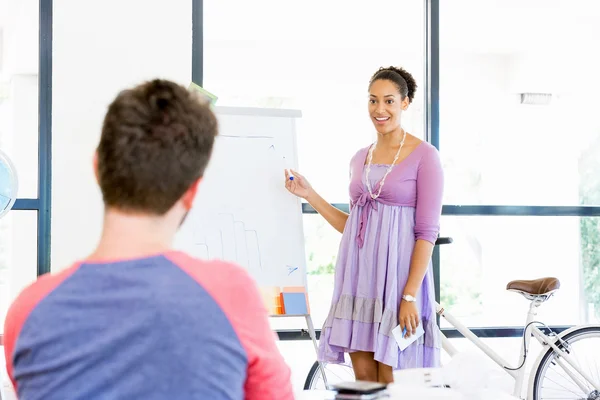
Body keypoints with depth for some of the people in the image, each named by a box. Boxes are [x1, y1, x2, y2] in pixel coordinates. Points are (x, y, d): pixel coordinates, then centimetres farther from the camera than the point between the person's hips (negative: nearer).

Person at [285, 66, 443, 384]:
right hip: (359, 271, 6)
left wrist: (410, 296, -17)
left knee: (390, 383, -1)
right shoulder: (360, 158, 12)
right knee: (363, 377, 8)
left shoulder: (423, 155, -7)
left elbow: (427, 232, -11)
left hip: (398, 272, -6)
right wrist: (308, 195, 8)